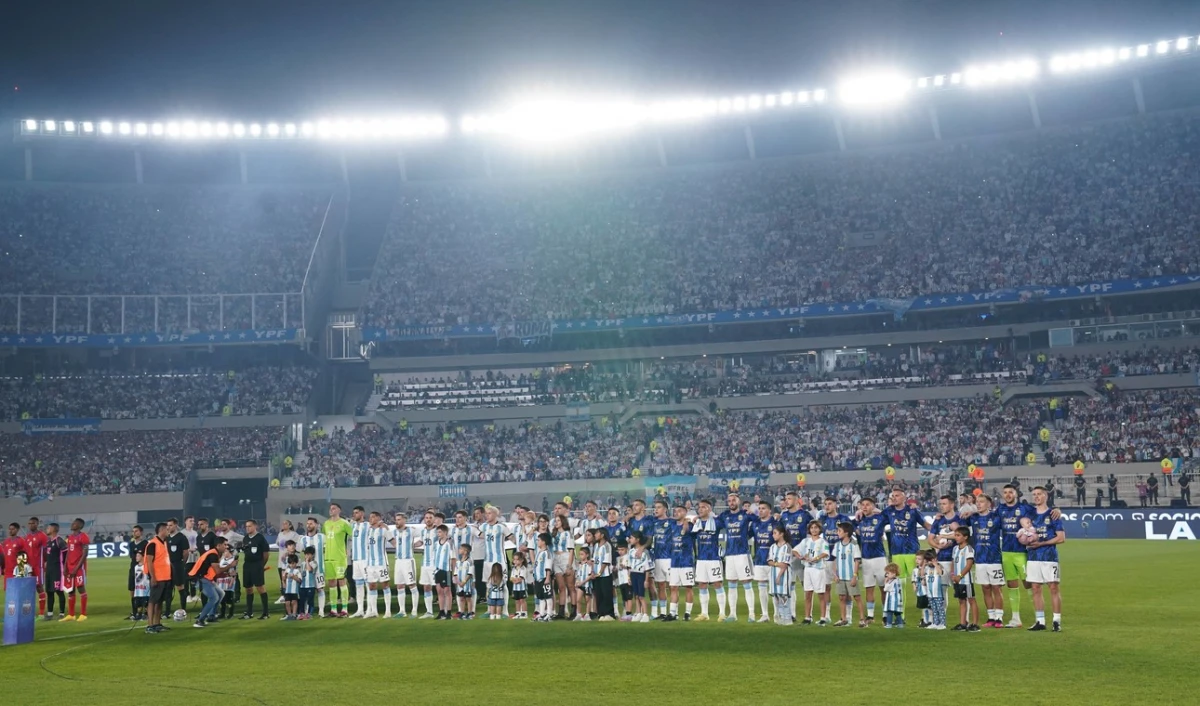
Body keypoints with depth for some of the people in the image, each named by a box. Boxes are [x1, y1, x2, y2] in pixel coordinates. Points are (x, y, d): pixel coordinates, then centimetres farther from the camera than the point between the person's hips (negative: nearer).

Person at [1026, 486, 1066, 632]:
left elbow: (1061, 538, -6)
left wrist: (1041, 543, -12)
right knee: (1036, 588, 4)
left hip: (1049, 556, -4)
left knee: (1053, 587, -5)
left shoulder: (1052, 514, -1)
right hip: (1033, 556, 5)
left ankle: (1057, 621, 0)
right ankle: (1040, 621, 10)